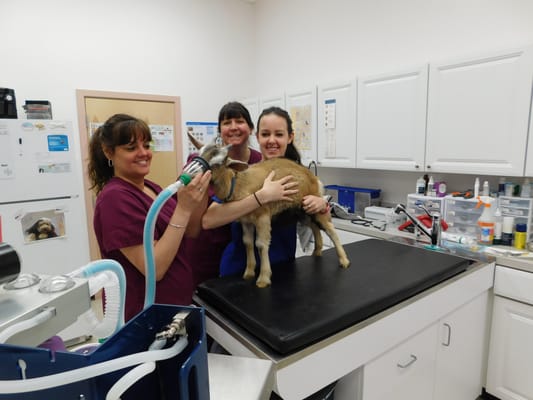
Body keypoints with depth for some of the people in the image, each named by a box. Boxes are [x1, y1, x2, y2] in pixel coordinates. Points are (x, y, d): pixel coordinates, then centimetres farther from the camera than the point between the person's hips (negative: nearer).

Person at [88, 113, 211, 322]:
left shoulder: (152, 188, 2)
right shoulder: (115, 198, -22)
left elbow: (190, 233, 3)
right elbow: (154, 268, -27)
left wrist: (198, 198, -13)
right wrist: (183, 209, -30)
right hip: (142, 314, -8)